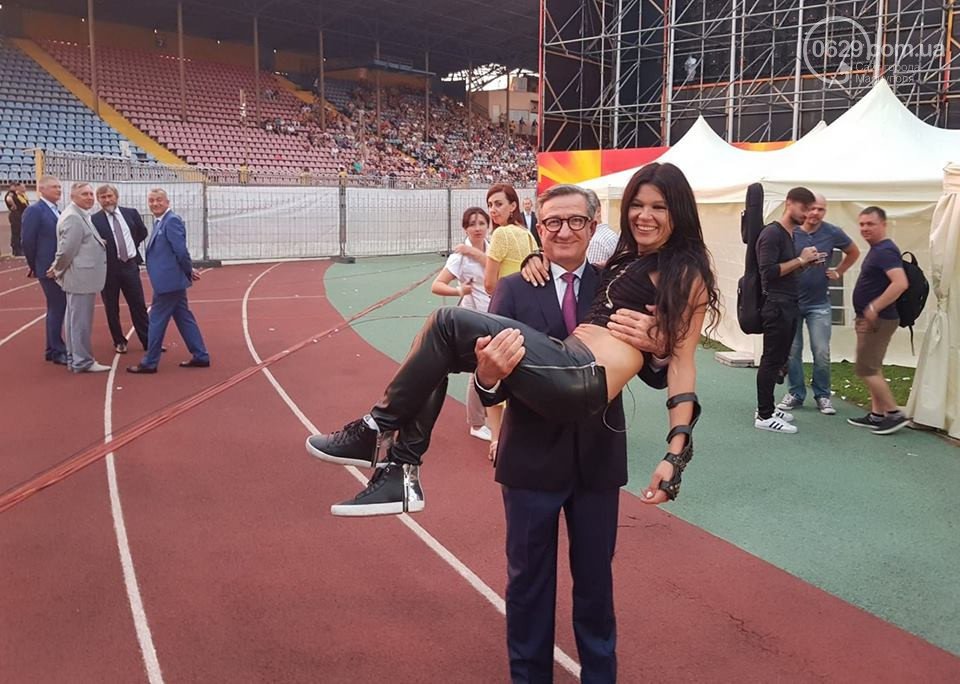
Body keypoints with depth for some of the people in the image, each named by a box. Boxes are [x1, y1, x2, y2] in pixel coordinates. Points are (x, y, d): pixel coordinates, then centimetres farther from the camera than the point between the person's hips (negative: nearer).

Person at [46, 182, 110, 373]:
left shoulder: (81, 215, 16)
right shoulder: (73, 217, -17)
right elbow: (67, 249, -19)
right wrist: (57, 271, -8)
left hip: (83, 277, 10)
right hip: (80, 278, -10)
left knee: (77, 320, 15)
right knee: (81, 321, -3)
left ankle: (74, 359, 23)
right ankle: (82, 361, 3)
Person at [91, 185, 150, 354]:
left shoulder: (131, 213, 4)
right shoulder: (94, 220, -7)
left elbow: (143, 232, 19)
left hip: (130, 265, 2)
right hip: (108, 268, -2)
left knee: (139, 305, 7)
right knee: (111, 308, 7)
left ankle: (148, 341, 15)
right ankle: (119, 342, 21)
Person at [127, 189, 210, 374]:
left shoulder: (172, 220, -16)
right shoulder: (160, 222, 14)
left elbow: (181, 250, -21)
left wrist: (189, 271, -10)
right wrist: (188, 271, 7)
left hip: (169, 280, -10)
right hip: (171, 280, 10)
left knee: (157, 320, -1)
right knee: (184, 318, 12)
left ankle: (150, 362, 8)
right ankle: (200, 356, 17)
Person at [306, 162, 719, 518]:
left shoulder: (686, 273, 2)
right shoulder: (626, 260, 23)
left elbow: (681, 360, -5)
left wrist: (677, 452, -11)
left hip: (582, 380, -9)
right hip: (569, 369, 9)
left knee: (450, 324, -12)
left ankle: (376, 432, 2)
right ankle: (402, 473, 5)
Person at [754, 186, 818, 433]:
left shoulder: (791, 234, 16)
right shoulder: (772, 233, -12)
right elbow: (769, 271, -20)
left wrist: (806, 263, 4)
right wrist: (800, 260, -16)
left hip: (789, 305, 9)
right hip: (776, 306, -9)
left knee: (779, 359, 11)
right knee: (771, 360, -6)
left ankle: (767, 407, 18)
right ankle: (764, 416, -2)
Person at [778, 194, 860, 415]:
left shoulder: (832, 233, -3)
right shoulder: (790, 233, -9)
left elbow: (854, 252, 15)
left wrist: (839, 272, 7)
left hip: (819, 303, 1)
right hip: (791, 301, -1)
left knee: (822, 353, 0)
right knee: (792, 351, 6)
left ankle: (822, 395, 14)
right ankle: (795, 393, 19)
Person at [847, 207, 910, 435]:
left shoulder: (885, 251, -19)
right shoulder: (877, 250, 13)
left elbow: (900, 283, -31)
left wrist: (874, 308, -27)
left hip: (878, 320, -10)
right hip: (871, 319, 10)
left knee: (865, 368, -6)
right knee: (872, 368, 14)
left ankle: (895, 413, -1)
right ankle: (877, 415, 19)